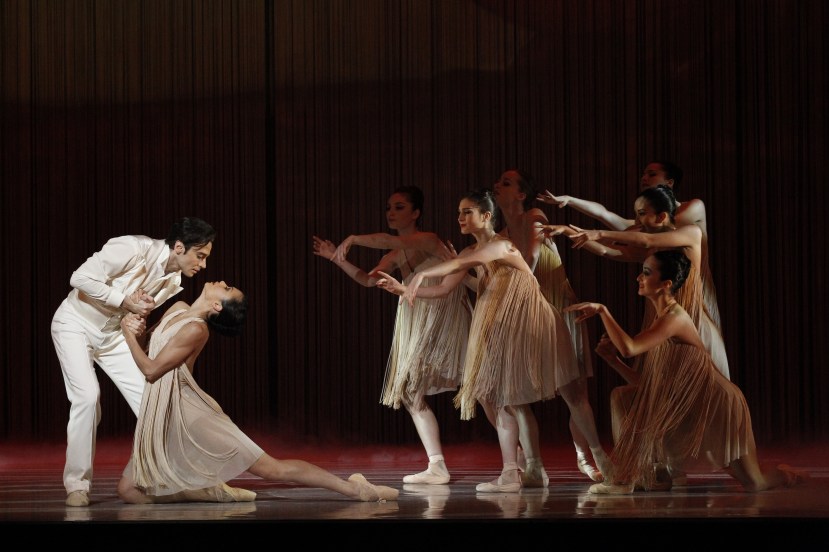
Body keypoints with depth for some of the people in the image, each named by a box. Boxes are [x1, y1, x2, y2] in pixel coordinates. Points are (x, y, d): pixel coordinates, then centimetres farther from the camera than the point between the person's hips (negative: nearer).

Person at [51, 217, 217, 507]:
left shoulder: (173, 280, -5)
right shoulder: (133, 249, -28)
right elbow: (80, 278, -28)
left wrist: (142, 306, -18)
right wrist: (124, 301, -27)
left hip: (113, 333, 7)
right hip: (75, 324, -7)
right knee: (87, 396, -22)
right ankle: (76, 484, -10)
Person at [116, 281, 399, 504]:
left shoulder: (195, 330, -18)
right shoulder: (177, 309, 10)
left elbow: (151, 369, -22)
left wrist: (129, 335, -8)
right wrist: (137, 331, 1)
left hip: (188, 415, -9)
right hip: (162, 420, 9)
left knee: (273, 468, -11)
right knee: (129, 491, -1)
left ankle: (354, 488, -4)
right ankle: (214, 492, 3)